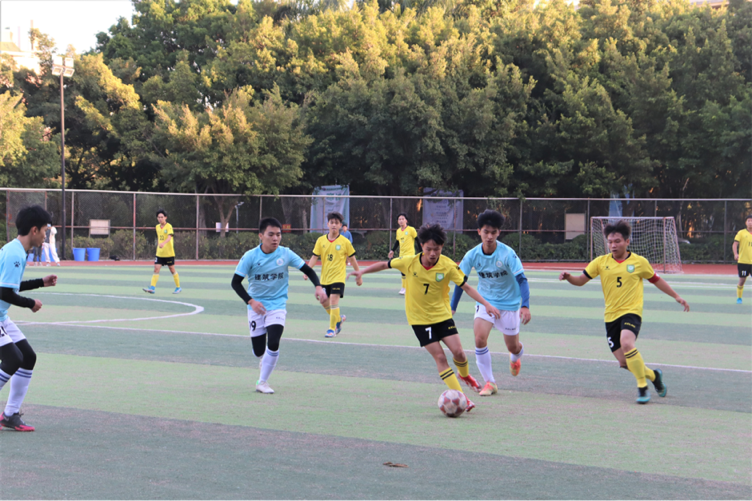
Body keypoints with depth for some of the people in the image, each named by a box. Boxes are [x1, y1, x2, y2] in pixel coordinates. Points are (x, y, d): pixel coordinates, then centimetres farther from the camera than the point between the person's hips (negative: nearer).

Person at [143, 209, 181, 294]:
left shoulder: (169, 226, -11)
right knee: (156, 269, -7)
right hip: (160, 253, 5)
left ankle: (178, 287, 19)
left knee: (172, 270, 6)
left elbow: (169, 237, -27)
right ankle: (152, 287, -12)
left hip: (169, 253, -5)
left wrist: (163, 243, -44)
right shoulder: (157, 227, 8)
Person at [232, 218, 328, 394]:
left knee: (273, 345, -20)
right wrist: (250, 301, -20)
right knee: (259, 351, 4)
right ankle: (265, 360, 42)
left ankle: (262, 381, -1)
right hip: (256, 307, 0)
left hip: (277, 305, 0)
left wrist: (318, 287, -16)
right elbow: (236, 282, -7)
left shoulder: (286, 254, -9)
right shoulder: (250, 257, -12)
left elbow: (307, 270, 1)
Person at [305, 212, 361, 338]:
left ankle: (332, 328, -5)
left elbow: (352, 259, 3)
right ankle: (339, 318, 35)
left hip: (338, 277, -4)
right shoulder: (321, 240, 2)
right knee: (324, 302, 9)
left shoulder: (345, 242, -4)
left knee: (333, 301, -16)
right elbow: (314, 257, 3)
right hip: (324, 278, 4)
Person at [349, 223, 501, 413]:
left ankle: (464, 375, 29)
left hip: (442, 314, 1)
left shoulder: (448, 266, -14)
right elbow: (385, 264, 2)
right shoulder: (409, 262, -14)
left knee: (458, 352, -7)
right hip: (419, 318, -1)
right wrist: (362, 272, 2)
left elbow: (466, 287, -7)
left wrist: (486, 304, -14)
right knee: (439, 357, -9)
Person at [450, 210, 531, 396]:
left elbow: (521, 279, -22)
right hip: (485, 302, 2)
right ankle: (489, 383, -6)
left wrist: (525, 306, -34)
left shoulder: (507, 254, -21)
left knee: (513, 347, 9)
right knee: (480, 339, -21)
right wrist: (452, 308, 1)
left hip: (509, 304, -2)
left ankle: (515, 358, 49)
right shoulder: (472, 255, -12)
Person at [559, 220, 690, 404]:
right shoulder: (601, 262, 5)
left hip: (631, 311, -3)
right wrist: (568, 277, -15)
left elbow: (656, 280, 16)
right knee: (624, 362, 0)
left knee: (627, 343, -31)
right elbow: (581, 281, 6)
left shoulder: (639, 262, 2)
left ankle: (642, 387, -16)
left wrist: (676, 296, 18)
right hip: (611, 315, 3)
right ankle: (653, 375, 30)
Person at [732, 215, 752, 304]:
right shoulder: (741, 233, 1)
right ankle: (739, 298, 18)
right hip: (743, 261, -2)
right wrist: (735, 254, -21)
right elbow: (735, 244, -5)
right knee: (742, 280, 2)